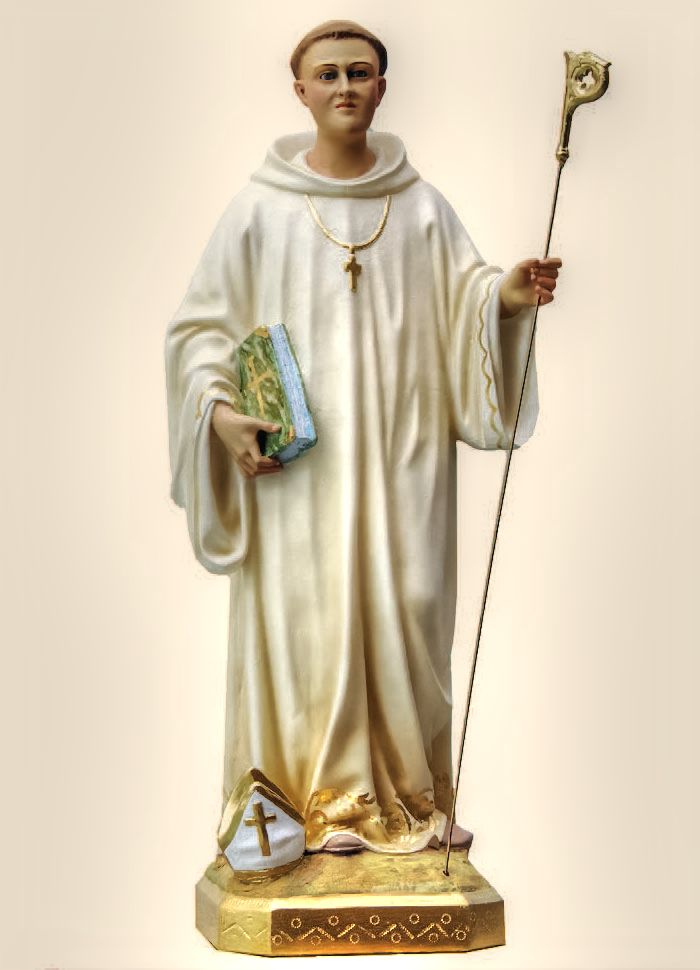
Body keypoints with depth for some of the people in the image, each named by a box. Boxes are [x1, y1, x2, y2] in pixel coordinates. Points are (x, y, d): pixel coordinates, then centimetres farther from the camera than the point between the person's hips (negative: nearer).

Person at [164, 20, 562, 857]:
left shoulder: (422, 207, 9)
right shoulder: (259, 208, 3)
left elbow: (465, 299, 3)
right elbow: (202, 325, 4)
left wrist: (506, 294, -19)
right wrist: (219, 410, -11)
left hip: (400, 456, 2)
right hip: (296, 459, -2)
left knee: (405, 613, 2)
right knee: (306, 619, -3)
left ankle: (408, 801, 14)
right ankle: (321, 804, 8)